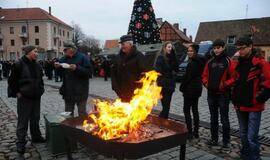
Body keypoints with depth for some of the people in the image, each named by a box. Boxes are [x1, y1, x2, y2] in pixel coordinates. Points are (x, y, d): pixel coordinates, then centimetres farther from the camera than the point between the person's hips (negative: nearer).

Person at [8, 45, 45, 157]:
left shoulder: (37, 65, 8)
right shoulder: (19, 65, -11)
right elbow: (12, 81, -7)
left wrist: (40, 90, 13)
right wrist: (16, 93, -9)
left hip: (36, 97, 6)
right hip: (24, 97, -6)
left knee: (35, 119, 17)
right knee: (23, 121, 2)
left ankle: (36, 137, 33)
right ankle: (21, 143, 14)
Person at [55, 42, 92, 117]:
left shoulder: (82, 57, -6)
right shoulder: (64, 59, 11)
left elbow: (88, 72, -15)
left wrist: (77, 68, -26)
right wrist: (58, 67, -4)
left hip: (80, 91, -6)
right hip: (68, 91, 6)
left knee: (82, 113, 3)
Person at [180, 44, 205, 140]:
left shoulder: (192, 63, -17)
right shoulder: (200, 61, 12)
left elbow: (187, 77, -18)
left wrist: (182, 87, -6)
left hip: (190, 89, -10)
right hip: (197, 88, 10)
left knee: (186, 110, -2)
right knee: (195, 109, 14)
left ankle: (190, 132, -1)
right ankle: (196, 132, 21)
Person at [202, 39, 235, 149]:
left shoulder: (228, 61, -6)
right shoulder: (210, 62, 10)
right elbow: (205, 76, 15)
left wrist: (224, 84, -19)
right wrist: (206, 83, -2)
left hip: (223, 94, -5)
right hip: (211, 94, 5)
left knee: (224, 119, 4)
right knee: (213, 118, 14)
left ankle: (226, 141, 18)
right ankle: (214, 139, 27)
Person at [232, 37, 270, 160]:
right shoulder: (238, 63, 10)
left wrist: (259, 99, -12)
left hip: (254, 107, -6)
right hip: (240, 106, 7)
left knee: (251, 138, -5)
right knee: (243, 135, 19)